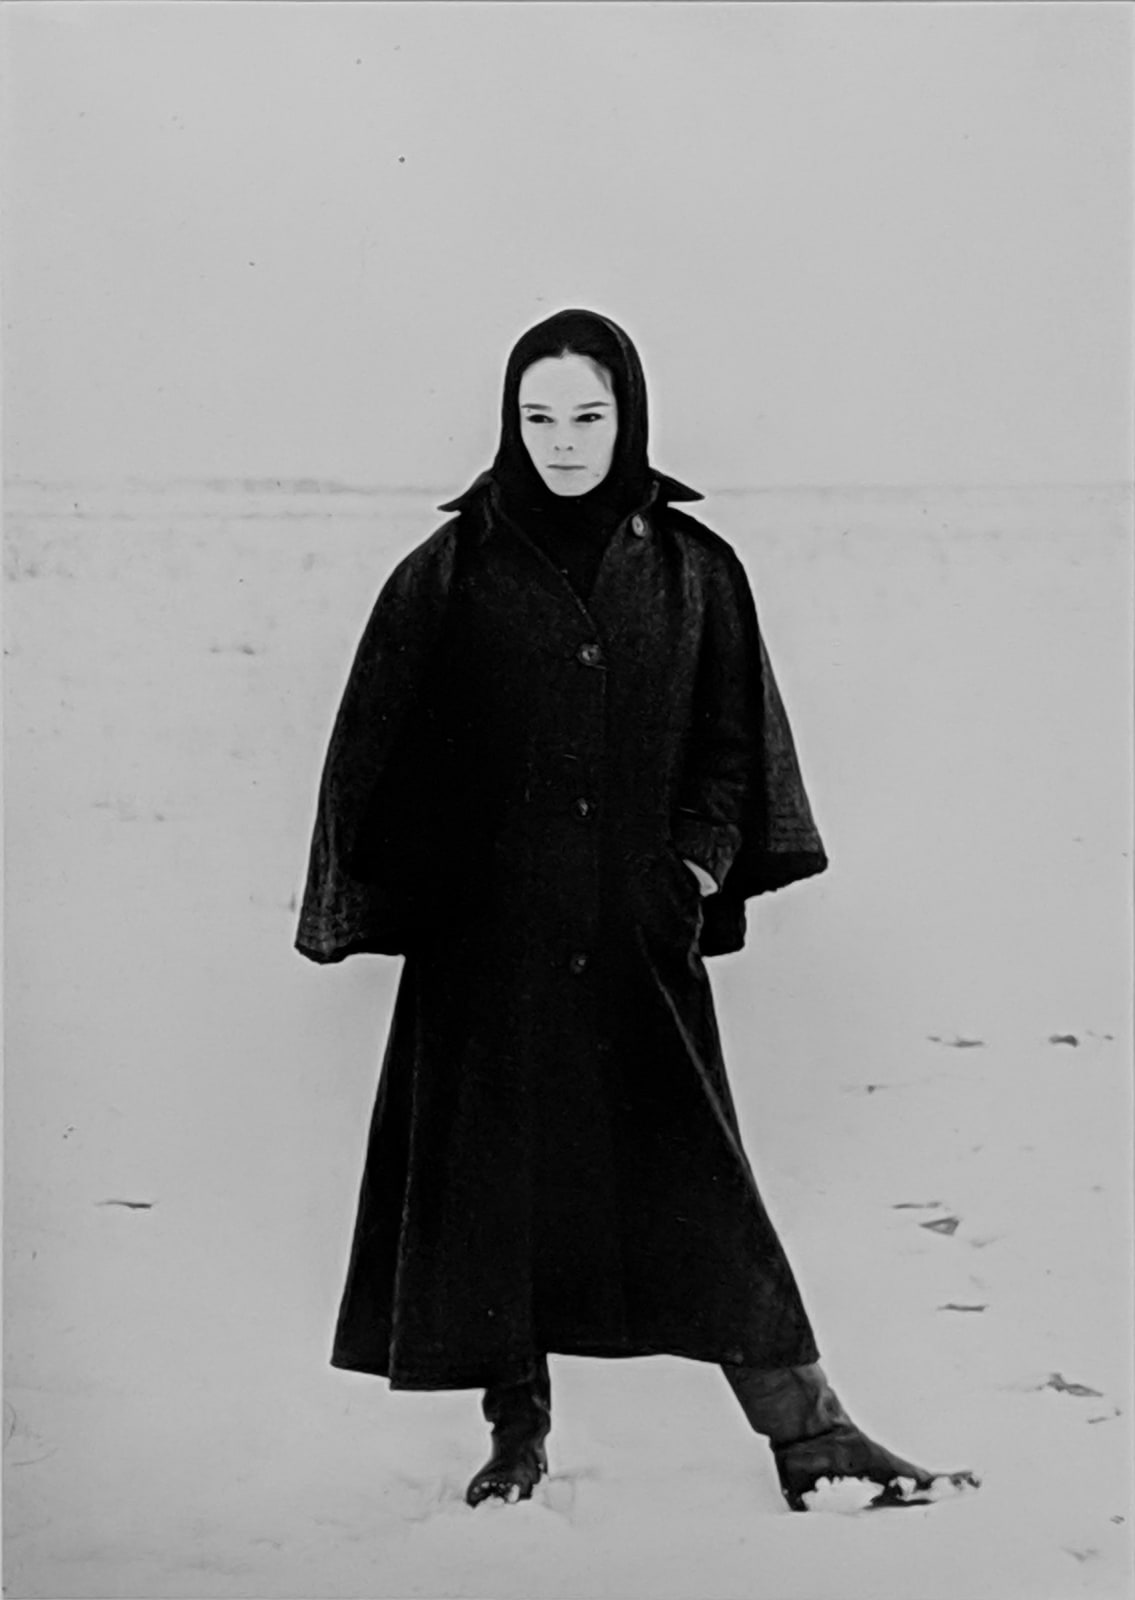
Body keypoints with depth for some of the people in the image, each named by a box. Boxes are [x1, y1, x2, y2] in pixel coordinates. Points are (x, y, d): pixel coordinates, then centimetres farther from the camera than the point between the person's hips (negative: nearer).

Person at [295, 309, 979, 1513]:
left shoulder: (692, 570, 4)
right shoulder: (451, 574, -1)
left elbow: (733, 744, 9)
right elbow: (380, 758, 1)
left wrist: (699, 870, -3)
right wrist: (391, 902, -5)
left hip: (638, 938, 1)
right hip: (487, 939, 0)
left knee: (698, 1183, 1)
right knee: (495, 1175, 5)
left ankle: (804, 1432, 6)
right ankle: (517, 1428, 20)